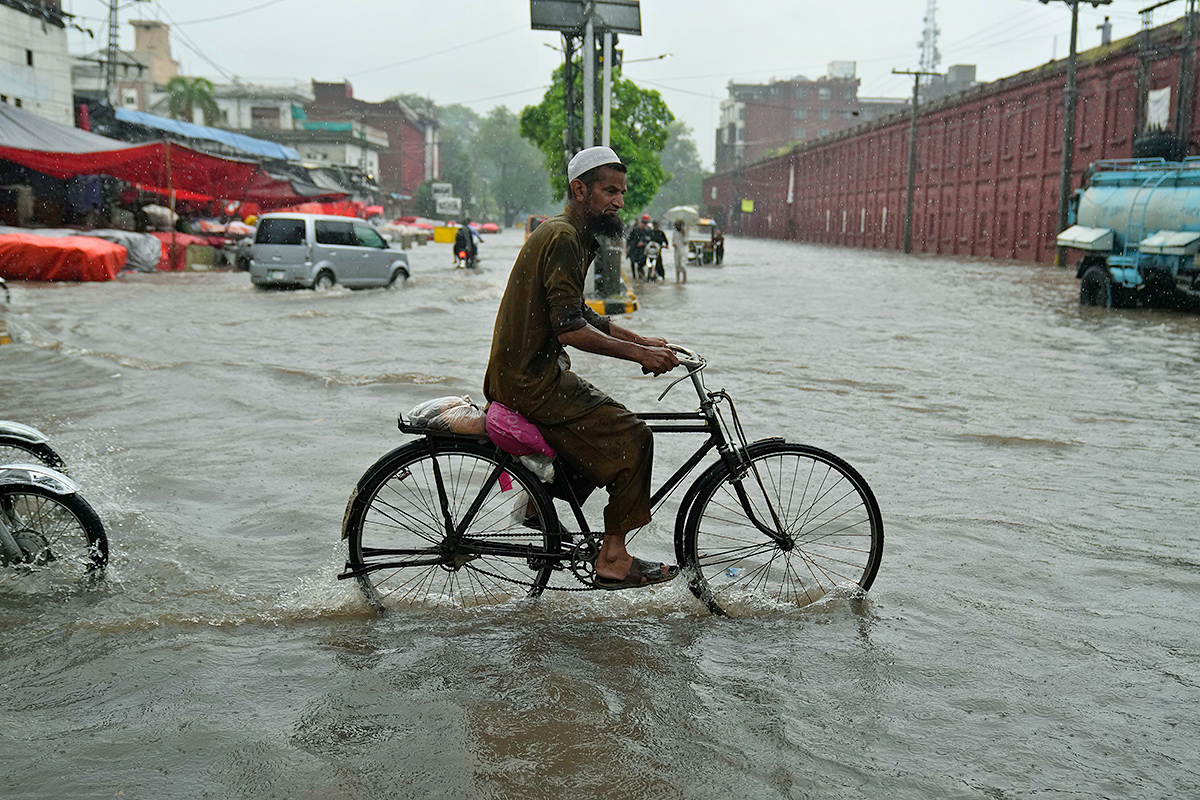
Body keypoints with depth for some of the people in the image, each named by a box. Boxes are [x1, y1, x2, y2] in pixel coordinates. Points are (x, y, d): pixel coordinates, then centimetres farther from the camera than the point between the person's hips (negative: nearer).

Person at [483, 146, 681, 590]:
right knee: (631, 436, -11)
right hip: (531, 380, -10)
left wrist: (642, 341, 14)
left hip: (527, 372, 10)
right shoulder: (563, 238, -17)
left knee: (601, 424, 23)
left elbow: (579, 315, 21)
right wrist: (639, 354, -22)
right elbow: (571, 329, -24)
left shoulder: (570, 235, 17)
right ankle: (613, 558, -6)